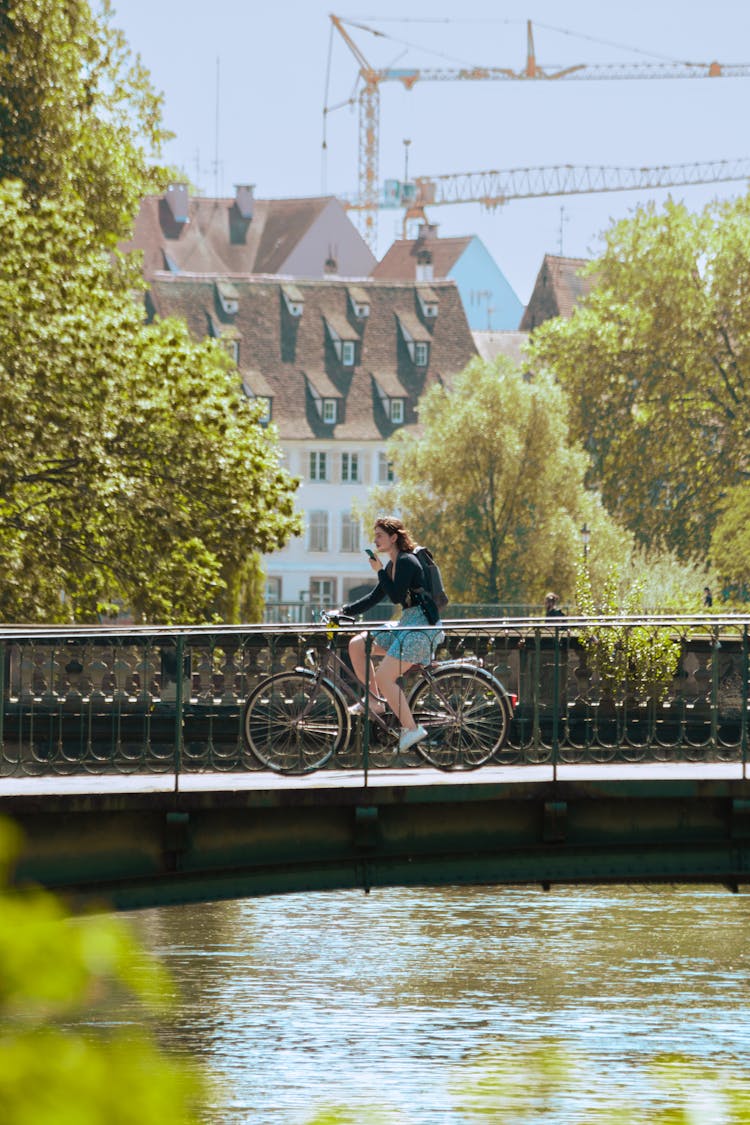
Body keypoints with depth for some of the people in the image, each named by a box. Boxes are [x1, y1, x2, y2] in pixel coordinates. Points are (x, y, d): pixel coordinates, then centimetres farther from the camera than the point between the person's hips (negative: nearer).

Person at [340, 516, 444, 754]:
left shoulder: (406, 562, -14)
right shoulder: (393, 565, 15)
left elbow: (396, 597, -21)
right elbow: (374, 598, 21)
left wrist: (380, 571, -14)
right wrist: (343, 611, 16)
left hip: (422, 626, -10)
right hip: (407, 624, 10)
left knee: (384, 677, -18)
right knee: (357, 644, 5)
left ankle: (411, 729, -14)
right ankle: (375, 700, 9)